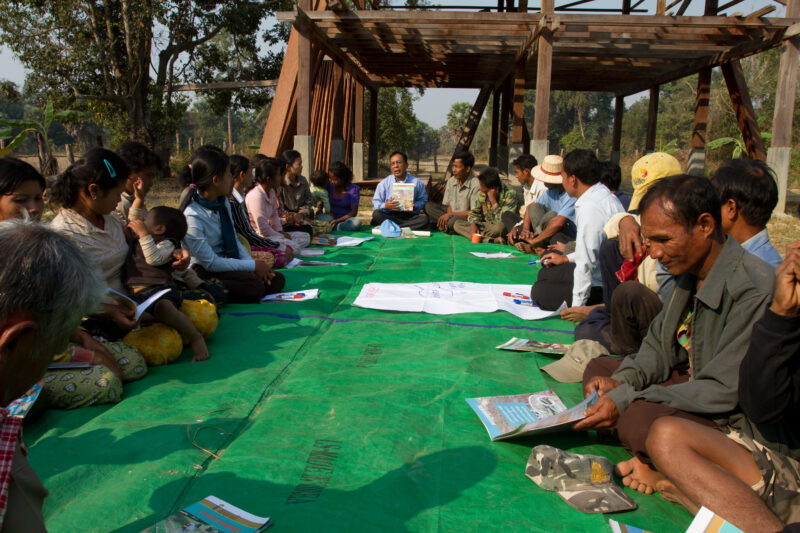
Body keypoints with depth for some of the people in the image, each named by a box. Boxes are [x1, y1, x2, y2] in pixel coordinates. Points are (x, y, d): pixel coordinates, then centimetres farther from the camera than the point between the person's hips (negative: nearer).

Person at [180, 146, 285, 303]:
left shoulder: (223, 201, 1)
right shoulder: (192, 216, -23)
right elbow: (211, 263, -21)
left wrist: (251, 261, -7)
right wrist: (253, 265, -17)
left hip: (226, 262, 9)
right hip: (204, 272, -8)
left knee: (276, 280, -6)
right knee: (254, 286, -30)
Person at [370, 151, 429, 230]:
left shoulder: (416, 182, 10)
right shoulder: (384, 183, 10)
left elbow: (423, 200, 10)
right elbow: (375, 203, 7)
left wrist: (414, 206, -11)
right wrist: (385, 206, -15)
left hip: (410, 216, 0)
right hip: (390, 216, 0)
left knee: (424, 219, -30)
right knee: (376, 214, -30)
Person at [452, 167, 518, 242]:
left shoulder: (510, 195, -16)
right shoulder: (483, 194, 2)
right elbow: (474, 212, 8)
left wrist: (493, 201, -26)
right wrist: (473, 224, -13)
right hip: (485, 227, 7)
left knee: (500, 226, -43)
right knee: (457, 224, -13)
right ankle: (492, 240, -29)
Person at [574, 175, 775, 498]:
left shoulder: (755, 291, -25)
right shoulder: (689, 272, 2)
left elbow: (725, 391, -26)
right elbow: (659, 346, 13)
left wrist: (625, 400, -26)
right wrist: (621, 381, -7)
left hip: (733, 417, -9)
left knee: (640, 420, -34)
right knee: (598, 368, 8)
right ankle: (650, 458, -9)